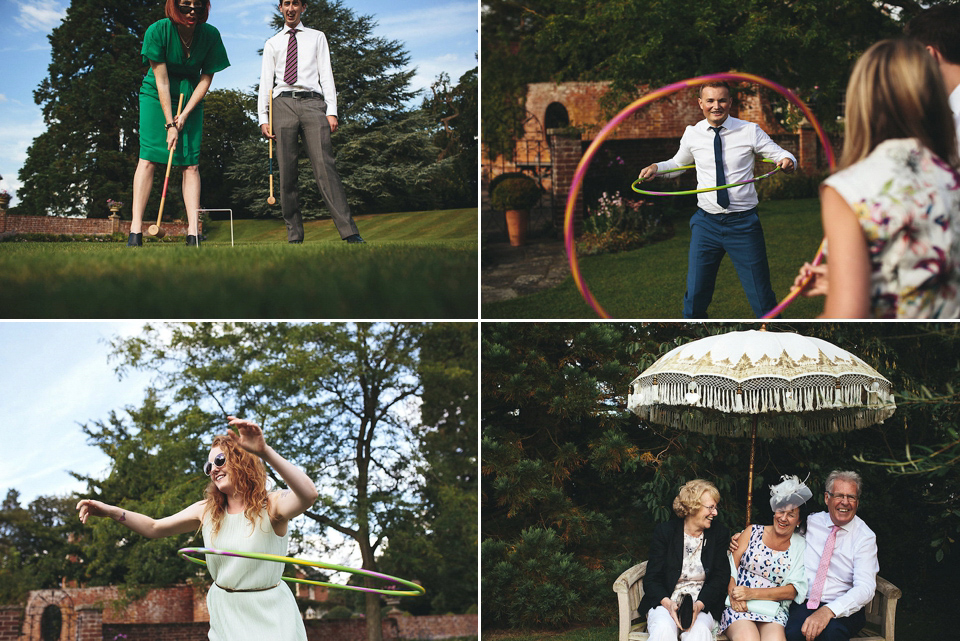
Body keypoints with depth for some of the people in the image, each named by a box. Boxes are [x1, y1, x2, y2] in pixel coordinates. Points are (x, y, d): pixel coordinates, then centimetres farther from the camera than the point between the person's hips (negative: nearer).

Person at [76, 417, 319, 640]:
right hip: (224, 613, 5)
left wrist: (265, 451, -48)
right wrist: (112, 511, -7)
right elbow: (154, 528, 10)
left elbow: (308, 494, -36)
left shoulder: (271, 505, -14)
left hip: (267, 615, -5)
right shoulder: (207, 510, 4)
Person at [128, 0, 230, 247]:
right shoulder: (157, 31, -18)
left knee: (191, 164, -6)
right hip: (156, 97, -2)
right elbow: (162, 81, -17)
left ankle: (193, 232, -10)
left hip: (191, 99, 2)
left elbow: (206, 78, -5)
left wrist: (185, 115, -12)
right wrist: (170, 124, -18)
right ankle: (135, 229, -17)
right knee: (148, 159, -12)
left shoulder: (210, 35, -12)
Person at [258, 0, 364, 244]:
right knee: (287, 172, -6)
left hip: (312, 102, -2)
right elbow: (265, 82, 16)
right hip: (283, 103, 2)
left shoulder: (317, 37, 21)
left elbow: (326, 74, 12)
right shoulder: (272, 44, 22)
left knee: (324, 167, -16)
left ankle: (349, 232, -24)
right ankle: (294, 237, -4)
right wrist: (263, 118, 3)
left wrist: (331, 111, -1)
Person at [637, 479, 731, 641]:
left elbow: (720, 578, 2)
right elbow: (651, 579, 0)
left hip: (703, 605, 1)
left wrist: (699, 605, -17)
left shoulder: (718, 534, 7)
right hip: (664, 602, -1)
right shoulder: (664, 532, 1)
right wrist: (668, 603, -21)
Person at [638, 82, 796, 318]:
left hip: (743, 222, -2)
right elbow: (679, 162, 24)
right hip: (706, 223, 2)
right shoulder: (692, 134, 5)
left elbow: (780, 154, 4)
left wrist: (787, 161, -19)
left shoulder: (750, 131, -3)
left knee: (761, 295, 0)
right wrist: (656, 167, 5)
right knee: (695, 295, 5)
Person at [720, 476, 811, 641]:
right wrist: (733, 593, -13)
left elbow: (793, 591, 1)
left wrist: (752, 593, -12)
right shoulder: (753, 532, 13)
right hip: (739, 606, 0)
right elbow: (730, 567, 8)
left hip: (773, 608, 0)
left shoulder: (800, 547, 10)